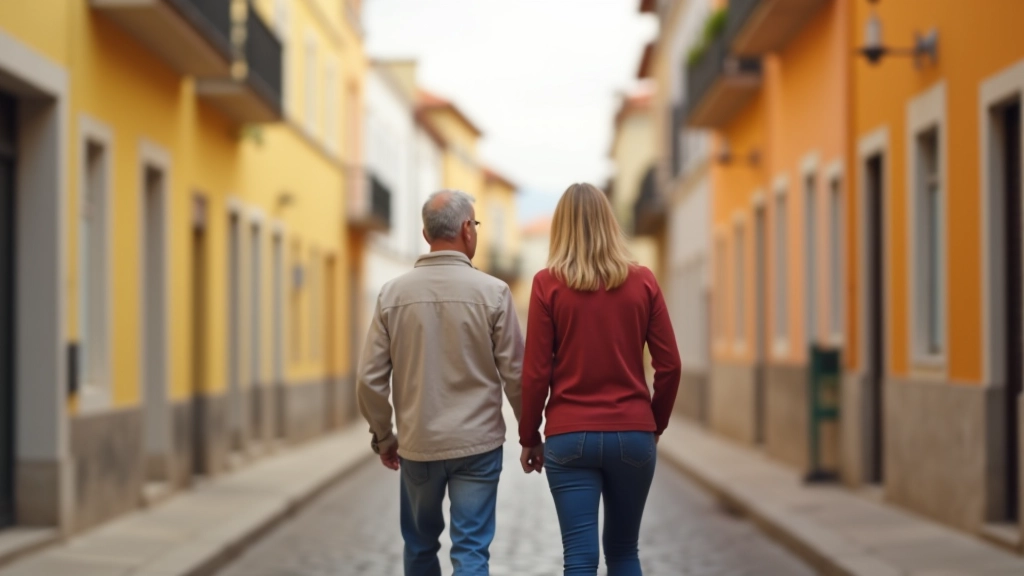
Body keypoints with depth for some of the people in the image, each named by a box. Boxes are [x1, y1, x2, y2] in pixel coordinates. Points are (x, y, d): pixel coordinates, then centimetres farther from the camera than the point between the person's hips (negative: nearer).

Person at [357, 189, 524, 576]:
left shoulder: (393, 294, -3)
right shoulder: (492, 292, -9)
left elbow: (370, 379, -1)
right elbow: (515, 374, -6)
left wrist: (383, 436, 14)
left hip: (417, 445, 2)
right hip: (477, 444, -2)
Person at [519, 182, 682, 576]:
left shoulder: (548, 283, -5)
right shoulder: (642, 281, 1)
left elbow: (536, 372, -6)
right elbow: (669, 365, 1)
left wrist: (529, 437, 6)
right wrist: (655, 425, 15)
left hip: (570, 436, -2)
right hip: (633, 435, 2)